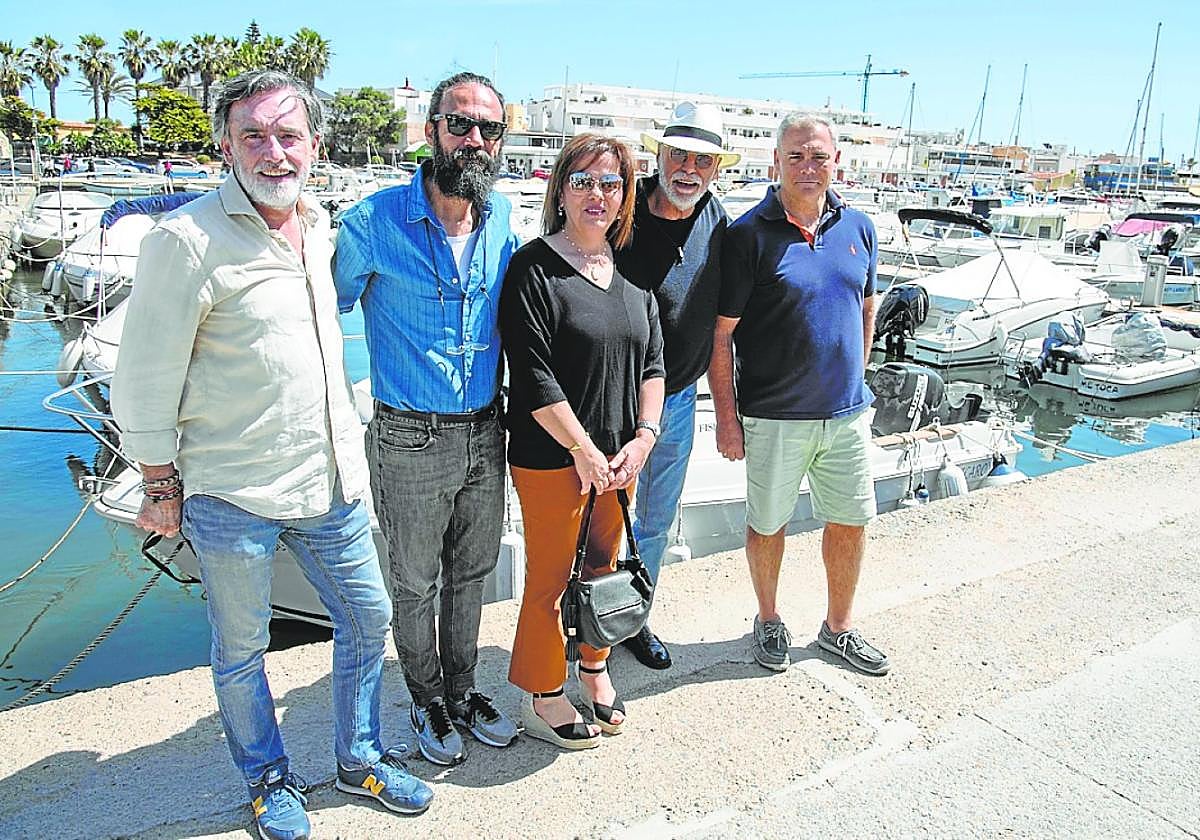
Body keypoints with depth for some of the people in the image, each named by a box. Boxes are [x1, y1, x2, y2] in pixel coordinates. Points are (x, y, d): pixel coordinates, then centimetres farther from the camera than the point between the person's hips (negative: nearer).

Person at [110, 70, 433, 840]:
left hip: (332, 480, 6)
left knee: (368, 619, 16)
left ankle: (360, 760, 39)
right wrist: (163, 486, -6)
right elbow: (146, 379, -10)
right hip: (232, 494, -6)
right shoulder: (188, 240, -14)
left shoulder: (322, 228, 6)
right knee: (241, 651, 12)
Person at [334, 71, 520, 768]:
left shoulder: (504, 219, 1)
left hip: (486, 433, 5)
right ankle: (429, 701, 36)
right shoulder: (374, 222, -14)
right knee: (415, 584, 12)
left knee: (471, 574, 19)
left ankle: (463, 689, 40)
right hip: (410, 441, -4)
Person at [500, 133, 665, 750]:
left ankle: (593, 671, 41)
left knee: (604, 566, 19)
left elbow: (652, 362, 9)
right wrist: (585, 450, -15)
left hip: (619, 454, 6)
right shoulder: (534, 267, -11)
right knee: (552, 577, 5)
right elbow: (533, 376, -17)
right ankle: (541, 698, 25)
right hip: (552, 457, -6)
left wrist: (641, 439, -3)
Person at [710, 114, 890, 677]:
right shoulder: (749, 234, -11)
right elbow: (720, 333, -11)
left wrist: (855, 379, 16)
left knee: (851, 522, 15)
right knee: (768, 523, 12)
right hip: (774, 416, -4)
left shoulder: (857, 227, 4)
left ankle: (839, 627, 36)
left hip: (846, 411, 5)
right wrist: (726, 415, -12)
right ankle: (768, 621, 36)